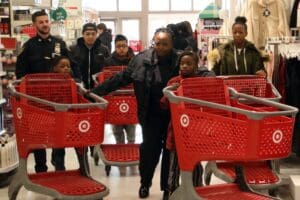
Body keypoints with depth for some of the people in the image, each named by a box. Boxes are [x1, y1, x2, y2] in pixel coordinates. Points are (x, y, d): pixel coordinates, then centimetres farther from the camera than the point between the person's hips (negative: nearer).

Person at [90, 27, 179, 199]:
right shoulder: (142, 59, -4)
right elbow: (122, 78, -1)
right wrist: (96, 91, -3)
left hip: (174, 114, 0)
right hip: (152, 115, 1)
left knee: (171, 150, 11)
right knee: (149, 149, 9)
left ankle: (169, 186, 28)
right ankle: (145, 183, 31)